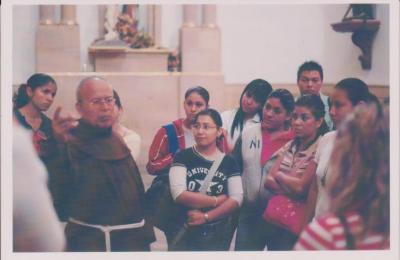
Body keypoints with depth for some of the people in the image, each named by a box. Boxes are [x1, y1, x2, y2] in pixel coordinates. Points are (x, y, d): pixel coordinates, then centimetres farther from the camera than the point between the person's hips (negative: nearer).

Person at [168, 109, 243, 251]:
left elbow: (236, 198, -8)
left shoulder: (229, 162, 1)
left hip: (218, 234, 2)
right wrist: (218, 200, -12)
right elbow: (179, 194, -15)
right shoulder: (183, 157, -4)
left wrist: (206, 216, -18)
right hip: (185, 233, -2)